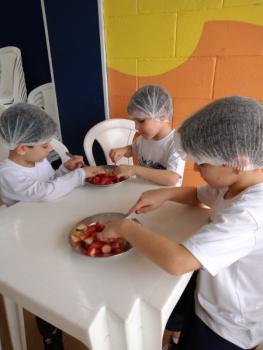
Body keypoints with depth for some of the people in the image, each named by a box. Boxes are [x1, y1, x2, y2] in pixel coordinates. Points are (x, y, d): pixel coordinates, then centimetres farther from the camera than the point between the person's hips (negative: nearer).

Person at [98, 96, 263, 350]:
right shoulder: (236, 182, -9)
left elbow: (176, 262, -46)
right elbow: (198, 195, 8)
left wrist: (124, 227, -30)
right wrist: (164, 194, -12)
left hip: (227, 328, -7)